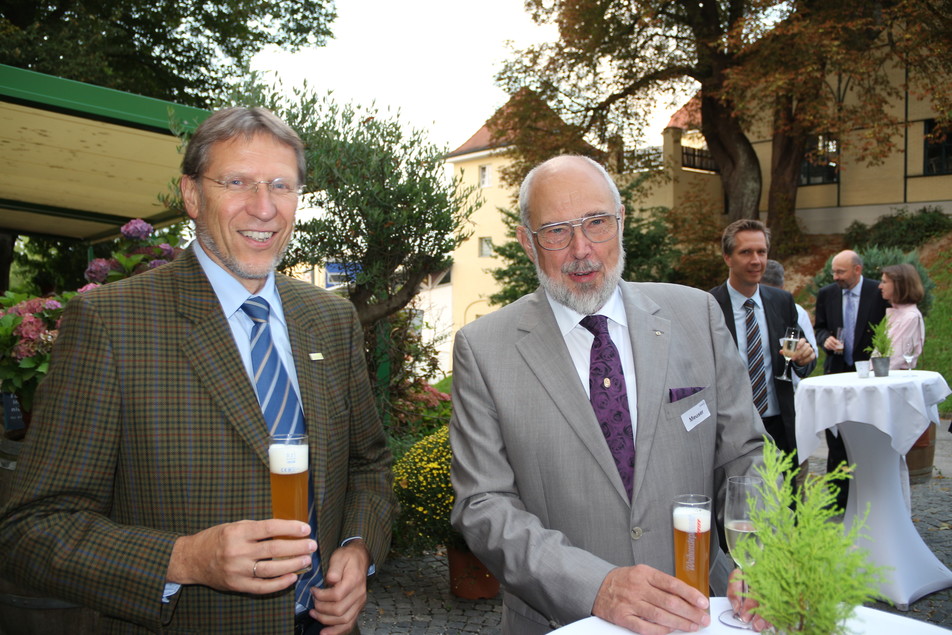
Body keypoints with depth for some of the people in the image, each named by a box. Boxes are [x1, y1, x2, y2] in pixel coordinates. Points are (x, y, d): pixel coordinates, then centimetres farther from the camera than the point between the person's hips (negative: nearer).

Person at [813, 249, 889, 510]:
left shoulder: (879, 293, -6)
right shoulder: (826, 294, 4)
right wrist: (826, 339, -10)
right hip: (837, 371, 3)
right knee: (835, 435, 4)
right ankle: (839, 495, 13)